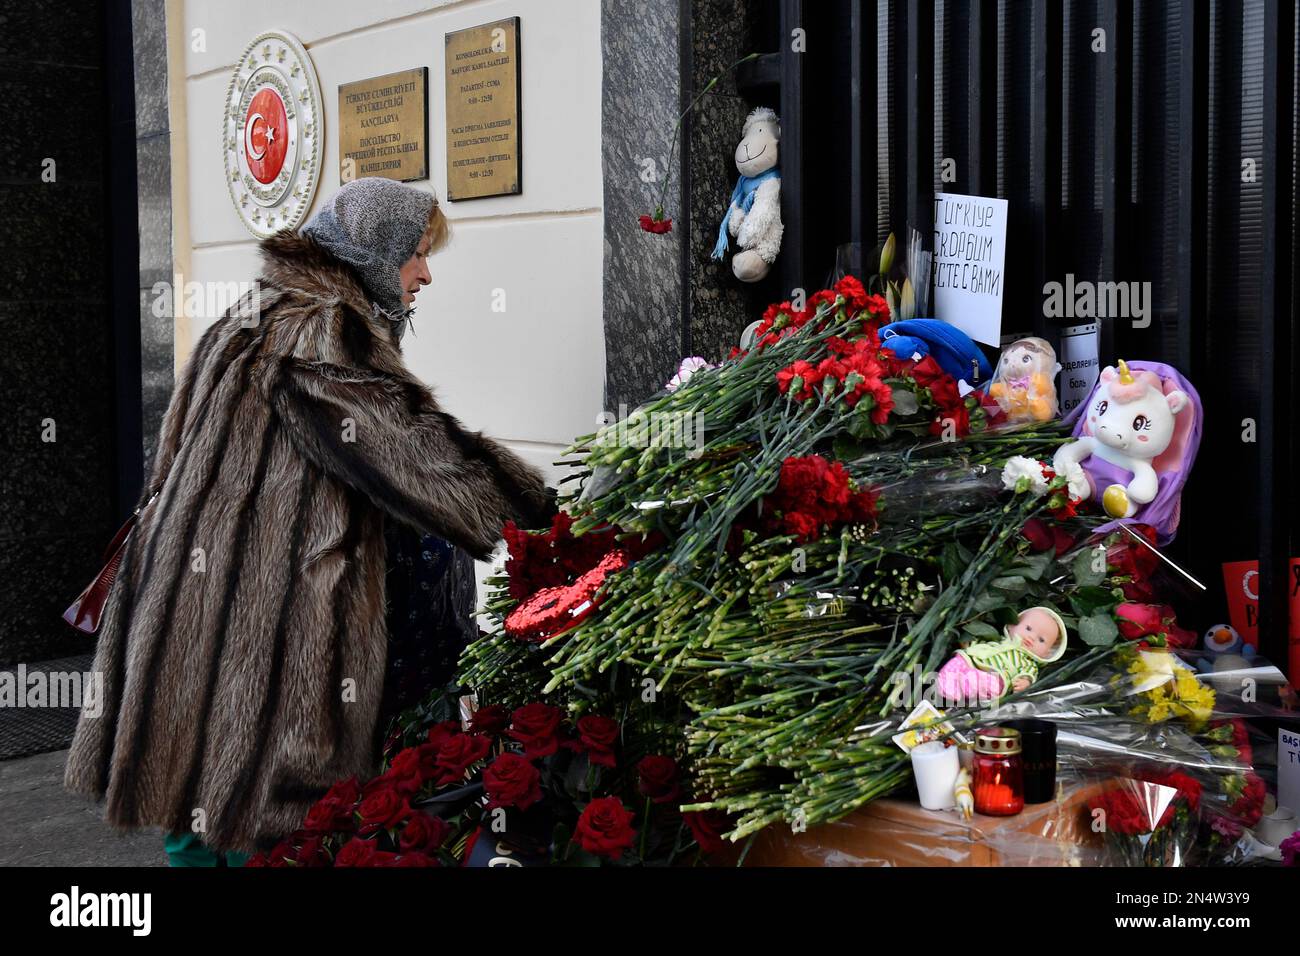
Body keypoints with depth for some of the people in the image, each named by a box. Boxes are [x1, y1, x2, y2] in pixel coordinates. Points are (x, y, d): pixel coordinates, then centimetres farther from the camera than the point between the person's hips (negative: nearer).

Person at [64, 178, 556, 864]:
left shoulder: (257, 315, 17)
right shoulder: (319, 329, -14)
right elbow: (420, 451, -17)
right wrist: (543, 513, -9)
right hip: (267, 621, -10)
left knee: (201, 800, 17)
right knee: (253, 813, -1)